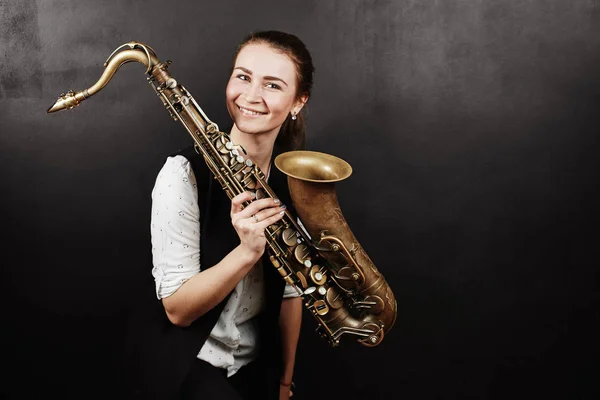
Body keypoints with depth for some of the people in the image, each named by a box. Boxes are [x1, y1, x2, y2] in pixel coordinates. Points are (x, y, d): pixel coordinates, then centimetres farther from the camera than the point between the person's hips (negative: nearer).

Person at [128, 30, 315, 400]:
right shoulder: (185, 173, -20)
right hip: (189, 365, -4)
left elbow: (290, 287, 3)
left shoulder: (292, 182, -5)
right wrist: (247, 251, -34)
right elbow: (177, 308, -20)